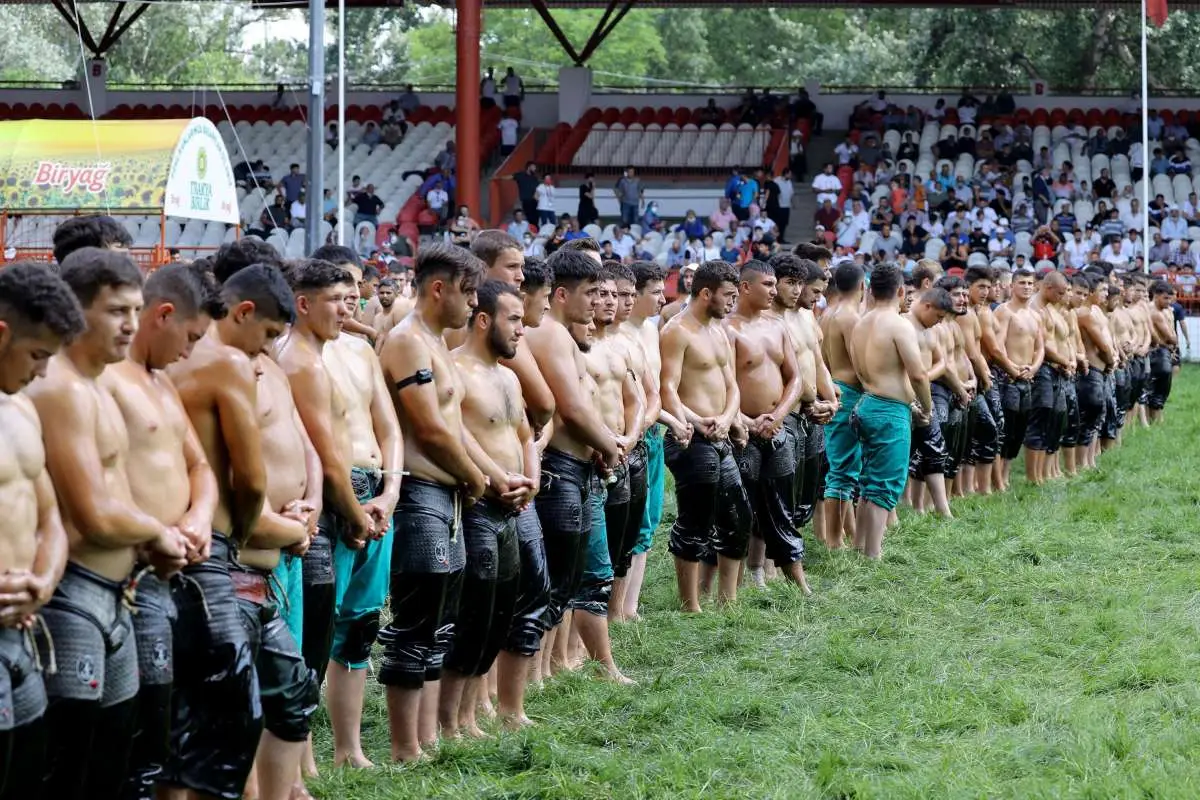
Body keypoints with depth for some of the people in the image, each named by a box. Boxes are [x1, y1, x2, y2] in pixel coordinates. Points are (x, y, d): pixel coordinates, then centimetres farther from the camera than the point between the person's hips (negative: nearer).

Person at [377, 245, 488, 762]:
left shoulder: (435, 342, 18)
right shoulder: (408, 341, -14)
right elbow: (431, 430, -19)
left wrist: (468, 481, 7)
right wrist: (476, 479, -6)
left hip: (446, 495, 10)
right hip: (419, 495, -10)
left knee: (438, 628, 14)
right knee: (414, 630, -6)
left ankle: (427, 740, 21)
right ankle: (405, 753, -2)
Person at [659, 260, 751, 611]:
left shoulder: (718, 332, 17)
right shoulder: (677, 332, -11)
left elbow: (731, 386, 15)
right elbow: (668, 390, -18)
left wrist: (726, 418, -5)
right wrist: (694, 421, -31)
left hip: (721, 441, 9)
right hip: (693, 441, -9)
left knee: (738, 519, 14)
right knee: (694, 527, -4)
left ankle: (727, 599, 24)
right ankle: (691, 608, 3)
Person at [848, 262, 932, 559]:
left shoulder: (861, 324, 11)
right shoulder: (899, 325, -14)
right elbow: (918, 374, -17)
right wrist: (927, 407, 1)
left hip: (867, 405, 8)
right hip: (891, 412, -8)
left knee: (871, 484, 18)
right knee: (885, 488, -5)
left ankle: (860, 547, 22)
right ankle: (872, 556, -6)